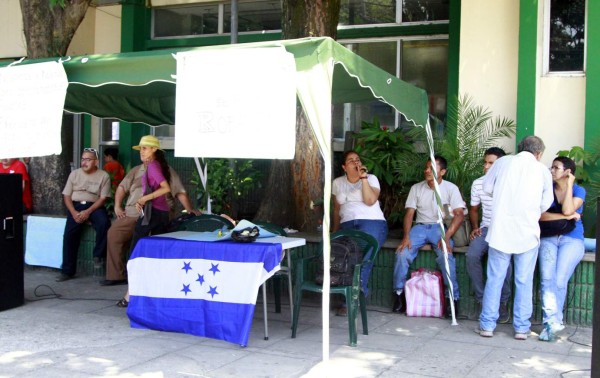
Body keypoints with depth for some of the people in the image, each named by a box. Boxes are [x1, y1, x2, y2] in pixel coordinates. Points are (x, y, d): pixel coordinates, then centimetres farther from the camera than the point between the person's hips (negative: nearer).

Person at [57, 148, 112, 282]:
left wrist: (88, 212, -18)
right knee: (69, 233, -20)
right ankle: (67, 271, -14)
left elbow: (103, 198, -5)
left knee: (104, 223, -33)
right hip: (75, 206, 2)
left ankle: (98, 255, -12)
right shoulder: (74, 174, 11)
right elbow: (67, 196, 8)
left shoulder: (103, 176, 2)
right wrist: (74, 213, -10)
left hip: (94, 206, -2)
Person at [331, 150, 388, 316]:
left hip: (372, 223, -3)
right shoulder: (337, 183, 19)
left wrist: (363, 178, -11)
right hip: (348, 225, 3)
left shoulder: (371, 178, 7)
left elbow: (370, 201, -11)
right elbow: (337, 209, 24)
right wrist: (335, 231, 18)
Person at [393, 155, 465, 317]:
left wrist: (446, 237, -23)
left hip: (441, 227, -3)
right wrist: (406, 236, -14)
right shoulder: (416, 188, 7)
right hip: (420, 226, 3)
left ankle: (453, 297, -20)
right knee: (402, 253, -24)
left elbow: (459, 215, -9)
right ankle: (400, 293, -7)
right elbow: (409, 213, 4)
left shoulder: (451, 188, -2)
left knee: (446, 255, -33)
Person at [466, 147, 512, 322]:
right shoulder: (478, 184, 7)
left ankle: (503, 302, -11)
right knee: (472, 255, -26)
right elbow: (474, 210, 20)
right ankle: (481, 299, -11)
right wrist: (475, 228, 4)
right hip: (486, 229, 3)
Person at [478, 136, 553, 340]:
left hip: (501, 230, 1)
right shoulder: (543, 170, 2)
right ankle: (521, 327, 12)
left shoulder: (503, 162, 3)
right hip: (528, 232, 0)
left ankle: (487, 325, 10)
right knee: (524, 281, 8)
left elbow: (487, 188, 11)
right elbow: (546, 204, 4)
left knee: (494, 279, 7)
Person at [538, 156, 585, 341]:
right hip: (549, 239, 2)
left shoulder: (578, 190, 5)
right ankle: (553, 321, -24)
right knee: (547, 279, -20)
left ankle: (551, 322, -6)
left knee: (559, 281, -16)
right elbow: (540, 215, -6)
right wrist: (567, 216, -12)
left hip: (572, 239, -1)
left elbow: (568, 210, -15)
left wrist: (569, 185, -8)